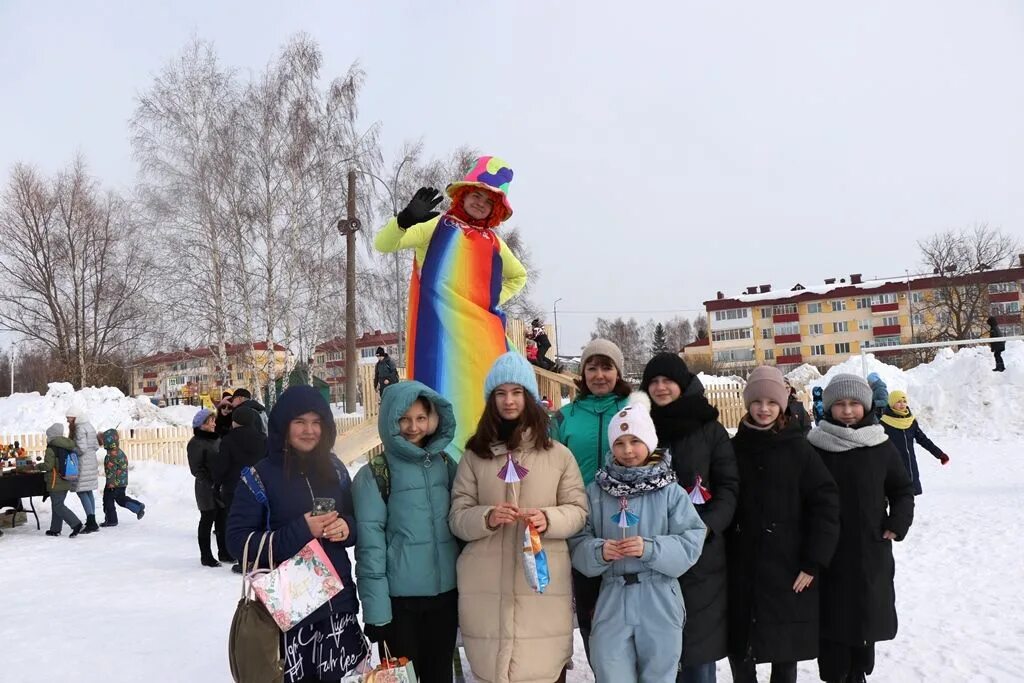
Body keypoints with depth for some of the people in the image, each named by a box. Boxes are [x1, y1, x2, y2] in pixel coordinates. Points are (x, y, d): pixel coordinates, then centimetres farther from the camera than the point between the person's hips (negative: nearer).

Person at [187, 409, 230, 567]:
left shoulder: (217, 439, 12)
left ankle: (224, 553, 24)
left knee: (222, 520, 13)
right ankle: (206, 556, 13)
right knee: (207, 520, 3)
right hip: (207, 490, -7)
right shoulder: (196, 443, -10)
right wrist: (211, 483, -20)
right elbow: (196, 469, -14)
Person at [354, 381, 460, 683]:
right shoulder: (374, 475, -7)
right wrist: (375, 607, -15)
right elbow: (370, 543, -11)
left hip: (446, 592, 4)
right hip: (399, 597, -4)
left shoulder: (445, 464, 6)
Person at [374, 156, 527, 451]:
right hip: (442, 325, -5)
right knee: (446, 394, -13)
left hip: (483, 331, 5)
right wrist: (407, 218, -21)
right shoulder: (438, 226, 9)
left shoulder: (493, 242, 21)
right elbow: (383, 244, -2)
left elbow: (518, 276, 39)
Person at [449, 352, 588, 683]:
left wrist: (549, 519, -16)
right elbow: (457, 517, 4)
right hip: (487, 585, 1)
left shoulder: (558, 454, 5)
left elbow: (578, 511, 4)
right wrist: (487, 517, -16)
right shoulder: (474, 455, 6)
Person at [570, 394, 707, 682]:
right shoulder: (596, 491, 2)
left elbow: (691, 544, -8)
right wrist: (598, 551, -19)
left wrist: (650, 549, -21)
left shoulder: (670, 491, -3)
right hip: (613, 602, 1)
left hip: (659, 604, -1)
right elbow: (577, 544, 1)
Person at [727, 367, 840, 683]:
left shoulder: (799, 449, -4)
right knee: (739, 650, 7)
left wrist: (813, 562, -10)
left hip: (788, 569, -2)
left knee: (785, 654, 8)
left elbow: (825, 504, -6)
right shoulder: (733, 449, 2)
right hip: (741, 570, 2)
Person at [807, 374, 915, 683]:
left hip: (871, 550, 2)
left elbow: (903, 489, 10)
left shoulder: (882, 446, 0)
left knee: (867, 615, 13)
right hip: (827, 552, -2)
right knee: (833, 618, 0)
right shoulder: (815, 446, -6)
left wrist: (898, 523, -4)